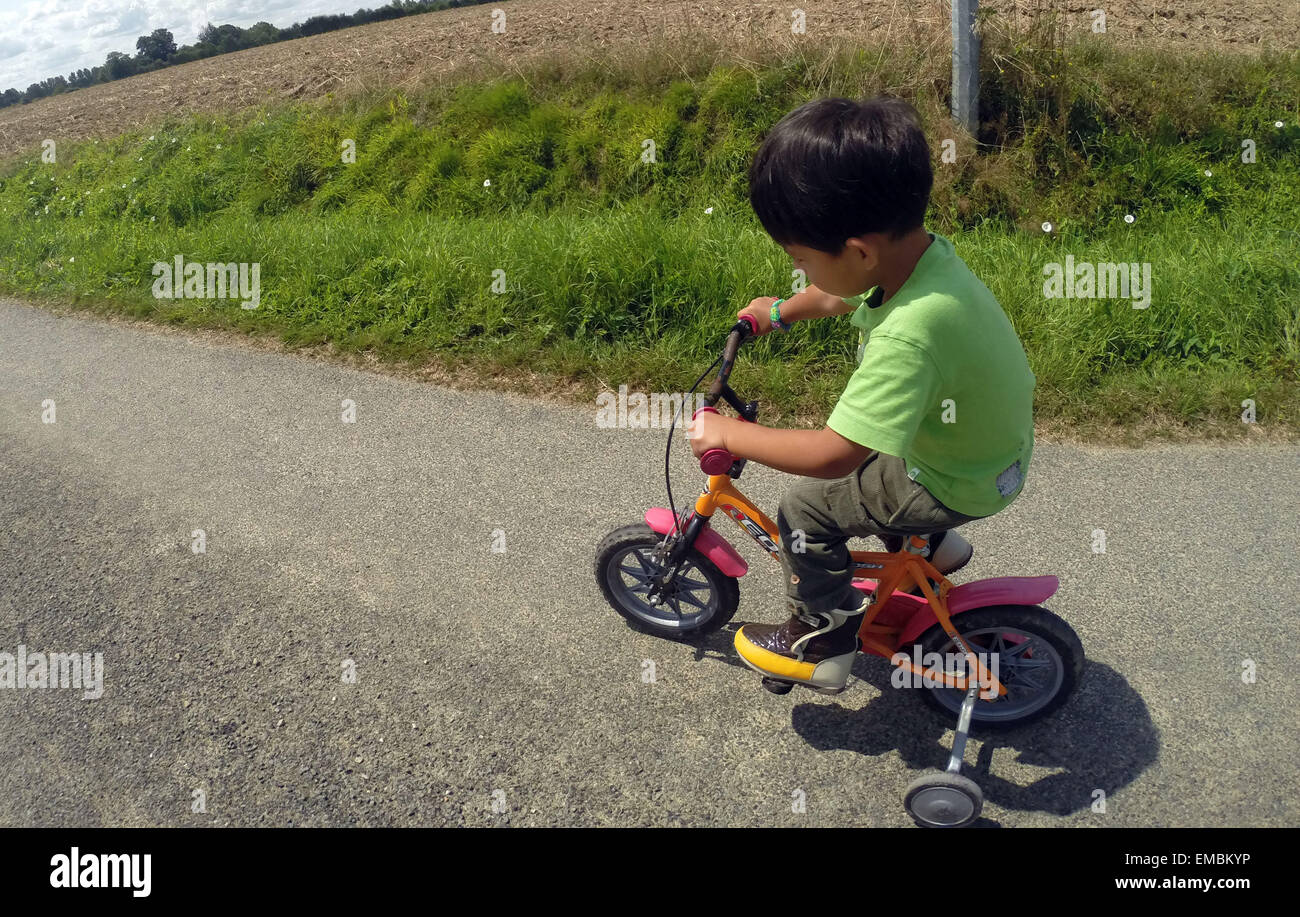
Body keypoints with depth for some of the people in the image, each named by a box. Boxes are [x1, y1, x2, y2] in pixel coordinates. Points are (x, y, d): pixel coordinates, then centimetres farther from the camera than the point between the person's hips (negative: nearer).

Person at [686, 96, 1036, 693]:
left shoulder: (910, 333, -41)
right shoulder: (915, 252, -14)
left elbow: (832, 457, -37)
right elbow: (838, 297, 10)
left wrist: (732, 435, -25)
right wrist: (780, 313, 22)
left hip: (961, 482, -8)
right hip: (986, 439, 8)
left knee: (806, 507, -4)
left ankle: (821, 646, 15)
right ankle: (929, 543, 37)